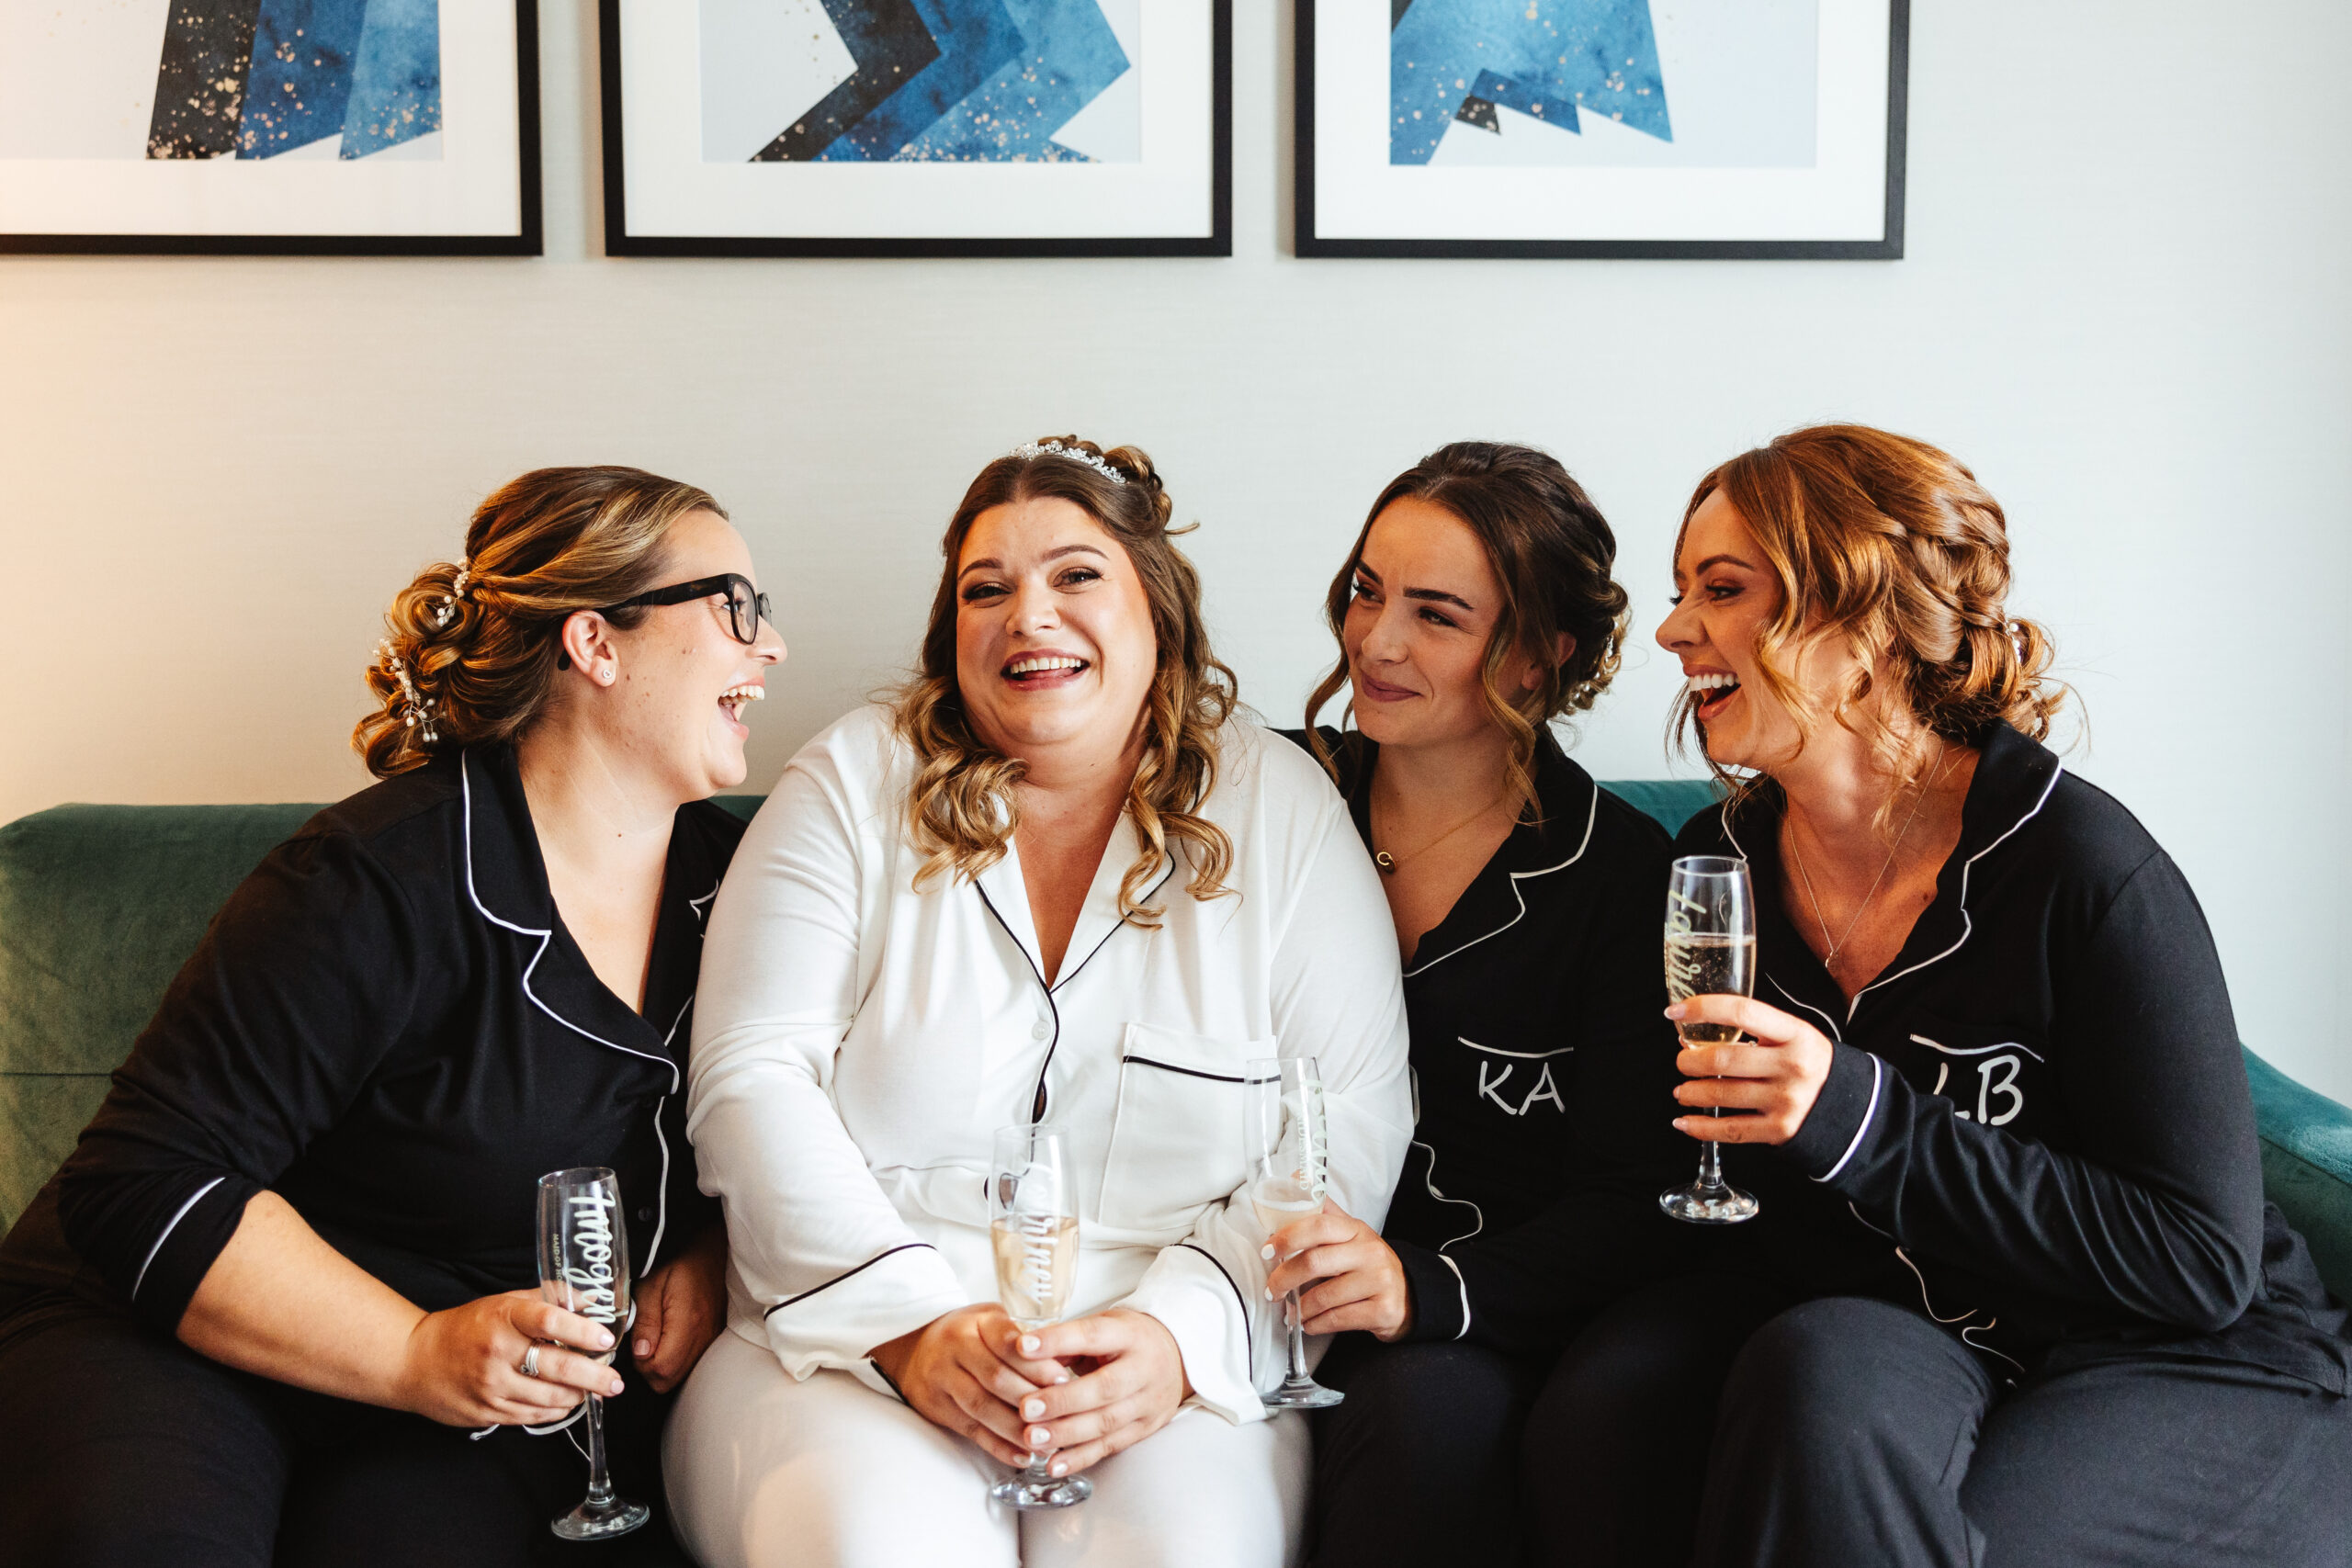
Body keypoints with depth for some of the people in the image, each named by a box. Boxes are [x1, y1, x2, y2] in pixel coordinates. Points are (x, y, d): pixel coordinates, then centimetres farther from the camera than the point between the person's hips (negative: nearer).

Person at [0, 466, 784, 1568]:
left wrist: (708, 1257, -2)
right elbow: (144, 1186, -19)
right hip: (178, 1339, -3)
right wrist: (419, 1355, -24)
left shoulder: (736, 883, 3)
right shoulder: (386, 881, -17)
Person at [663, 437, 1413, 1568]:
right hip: (849, 1338, 0)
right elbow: (753, 1083, -2)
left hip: (1175, 1368, 1)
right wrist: (911, 1329, -14)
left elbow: (1349, 1131, 2)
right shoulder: (855, 785, 6)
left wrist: (1182, 1331, -14)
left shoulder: (1279, 810, 7)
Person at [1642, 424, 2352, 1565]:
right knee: (1819, 1373, -31)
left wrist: (1868, 1122, -27)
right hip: (1915, 1346, 4)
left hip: (2196, 1373, -4)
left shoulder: (2076, 864, -19)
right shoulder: (1719, 860, 0)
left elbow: (2202, 1259, -18)